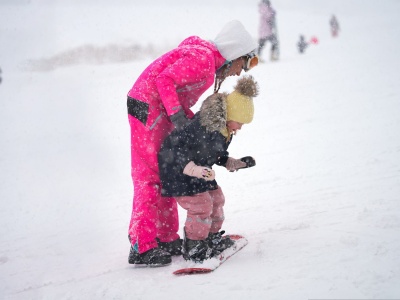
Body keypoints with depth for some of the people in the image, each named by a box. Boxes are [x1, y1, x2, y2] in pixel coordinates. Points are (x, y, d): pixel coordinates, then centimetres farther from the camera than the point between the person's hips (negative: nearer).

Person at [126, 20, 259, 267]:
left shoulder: (209, 62, 15)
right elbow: (165, 80, -23)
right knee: (149, 176, -10)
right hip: (148, 107, -11)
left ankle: (166, 239, 21)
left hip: (161, 111, 11)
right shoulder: (202, 58, -17)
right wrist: (177, 115, -26)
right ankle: (142, 247, -8)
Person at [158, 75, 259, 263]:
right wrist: (195, 169, -41)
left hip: (199, 169, 10)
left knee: (216, 198, 14)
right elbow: (174, 151, -32)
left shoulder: (224, 130, 0)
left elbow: (217, 155, 16)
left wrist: (237, 164, 8)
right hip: (177, 170, -10)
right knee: (201, 204, -15)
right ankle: (192, 248, -2)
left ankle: (211, 238, 33)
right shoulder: (202, 126, -32)